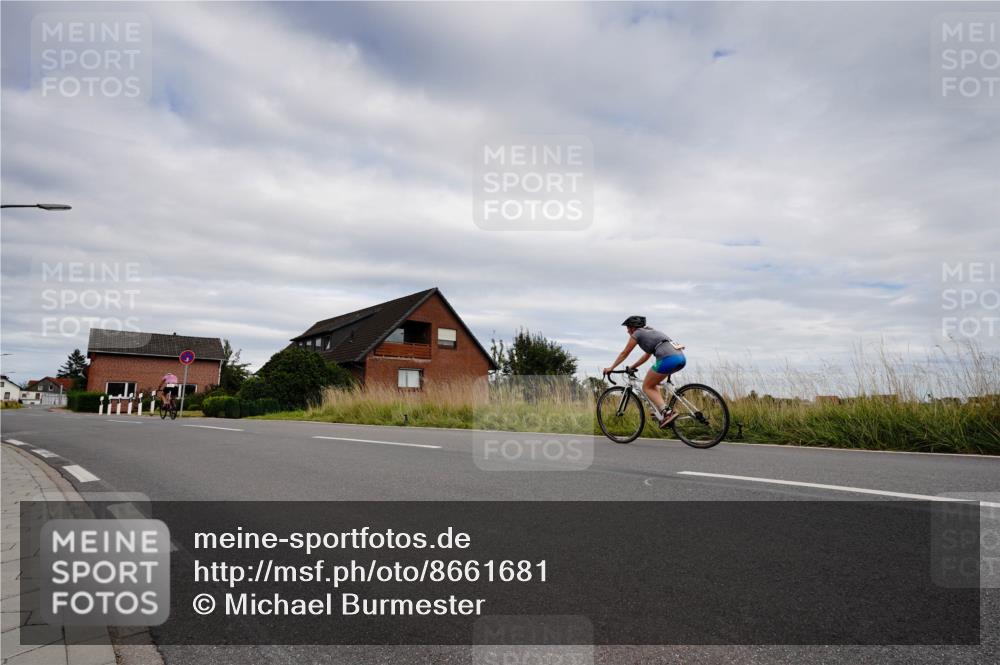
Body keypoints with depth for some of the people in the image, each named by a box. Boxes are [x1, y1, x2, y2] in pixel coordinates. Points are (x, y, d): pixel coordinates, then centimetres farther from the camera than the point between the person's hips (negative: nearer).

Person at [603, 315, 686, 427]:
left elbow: (624, 353, 17)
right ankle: (661, 411, 15)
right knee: (652, 383, 26)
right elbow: (647, 355, 40)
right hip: (681, 357, 8)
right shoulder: (650, 331, 31)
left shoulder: (637, 334, 9)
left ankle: (667, 413, -9)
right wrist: (632, 367, 47)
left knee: (647, 387, 7)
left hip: (668, 359, -8)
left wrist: (611, 368, 28)